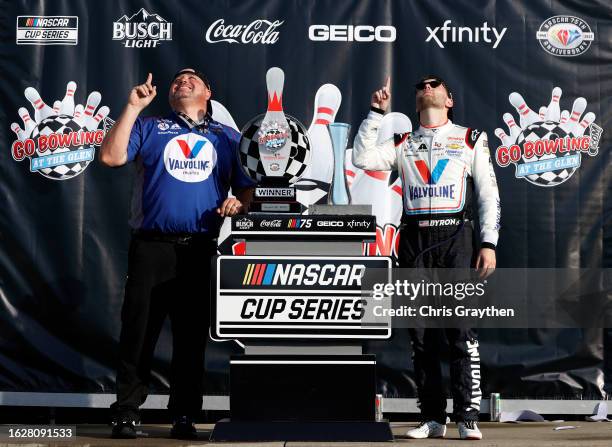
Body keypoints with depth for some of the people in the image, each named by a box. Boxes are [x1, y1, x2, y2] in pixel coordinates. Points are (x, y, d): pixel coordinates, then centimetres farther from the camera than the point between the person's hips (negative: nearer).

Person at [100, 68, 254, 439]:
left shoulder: (228, 138, 19)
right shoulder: (150, 128, 15)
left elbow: (248, 188, 16)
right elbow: (111, 156, 0)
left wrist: (238, 204, -6)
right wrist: (133, 107, 0)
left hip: (200, 250, 1)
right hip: (152, 246, -1)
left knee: (193, 336, 4)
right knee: (139, 330, -2)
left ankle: (185, 415, 13)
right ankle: (127, 413, 6)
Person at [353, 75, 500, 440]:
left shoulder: (471, 139, 12)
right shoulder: (403, 144, 18)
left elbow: (489, 194, 7)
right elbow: (362, 159, 2)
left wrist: (489, 243, -3)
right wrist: (377, 112, 2)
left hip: (456, 237, -2)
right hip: (414, 240, 3)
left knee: (462, 329, -10)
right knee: (421, 332, 2)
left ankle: (468, 417, -6)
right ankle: (434, 418, 8)